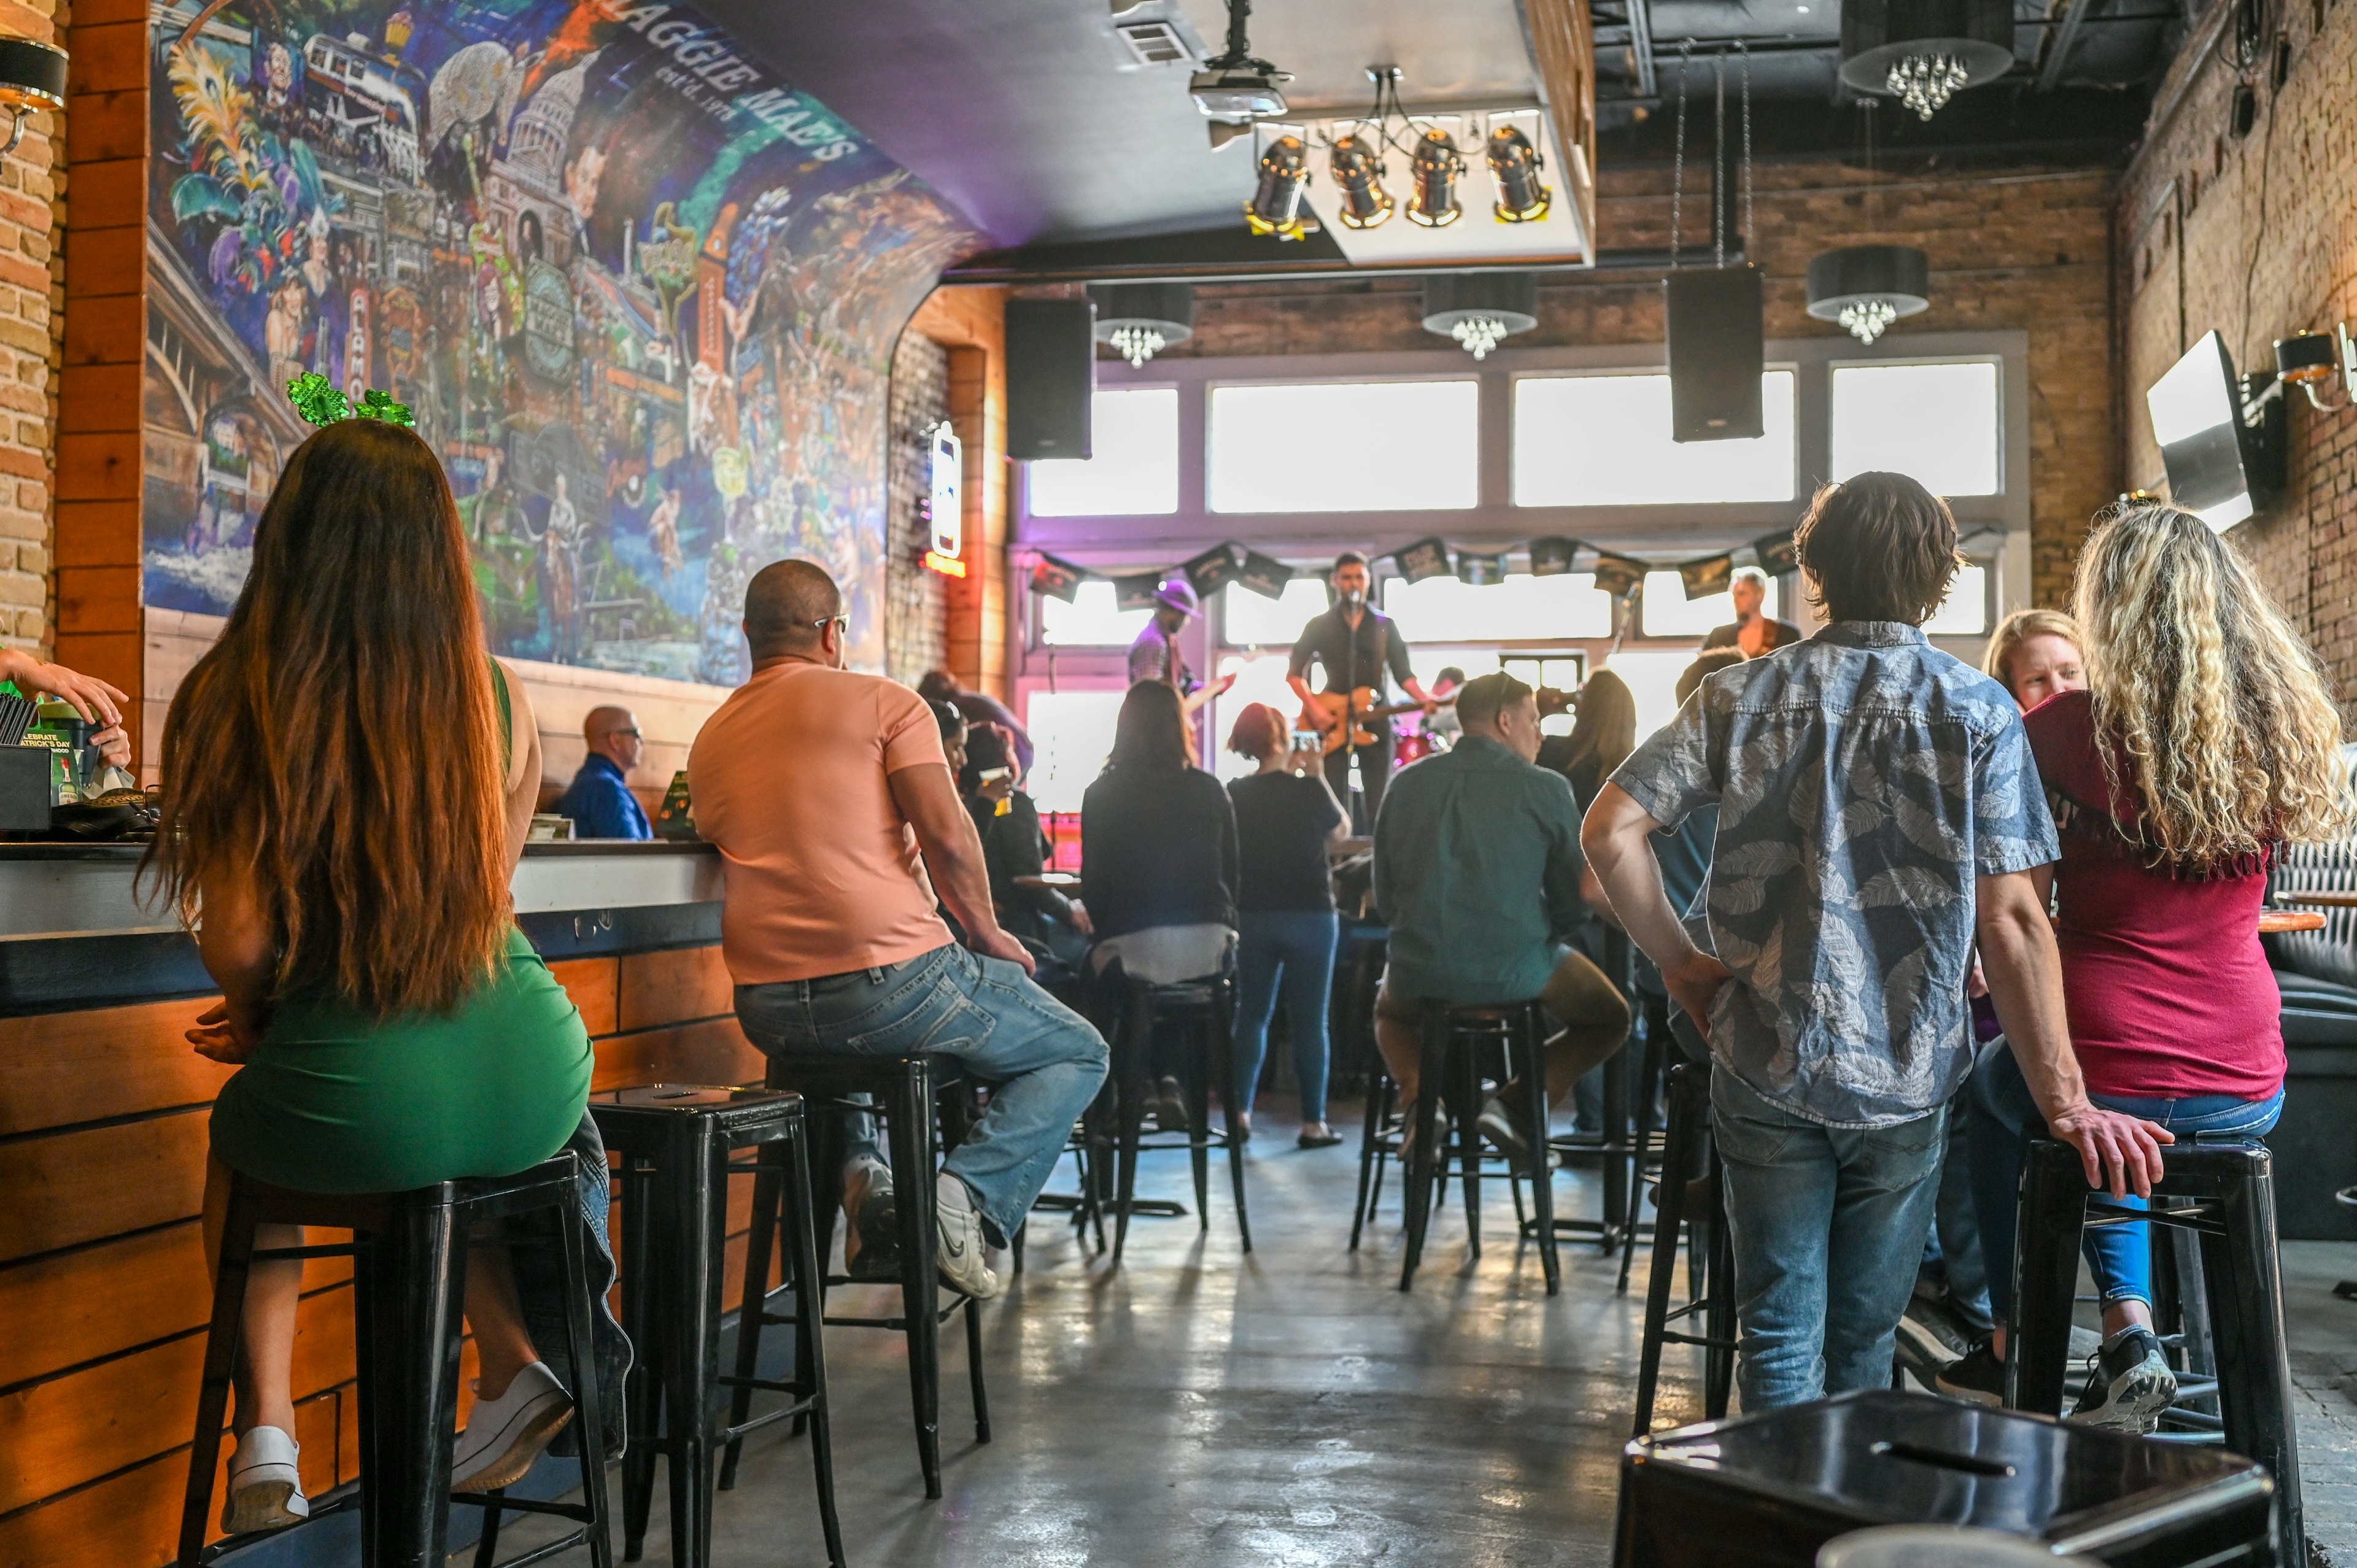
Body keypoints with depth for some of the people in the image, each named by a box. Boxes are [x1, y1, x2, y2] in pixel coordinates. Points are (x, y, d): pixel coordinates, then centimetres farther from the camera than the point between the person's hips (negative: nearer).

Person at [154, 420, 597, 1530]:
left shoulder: (233, 699, -6)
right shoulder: (495, 696, 5)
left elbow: (240, 947, -7)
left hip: (355, 1106, -3)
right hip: (533, 1085, 3)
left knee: (238, 1133, 33)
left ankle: (267, 1434, 23)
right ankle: (513, 1364, 24)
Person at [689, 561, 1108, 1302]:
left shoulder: (710, 739, 15)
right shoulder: (882, 700, -1)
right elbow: (947, 835, -11)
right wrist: (986, 932, 4)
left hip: (768, 1011, 6)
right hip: (891, 980, -6)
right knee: (1077, 1052, 12)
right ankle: (968, 1194, -10)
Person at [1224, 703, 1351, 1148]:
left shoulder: (1235, 794, -2)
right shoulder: (1308, 791, -12)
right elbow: (1342, 832, 6)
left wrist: (1292, 775, 17)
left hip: (1252, 916, 4)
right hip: (1309, 915, -3)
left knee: (1251, 1013, 14)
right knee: (1310, 1020, 2)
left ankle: (1240, 1111, 14)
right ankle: (1313, 1123, 4)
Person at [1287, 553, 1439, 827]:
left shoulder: (1385, 626, 8)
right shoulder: (1319, 626, 5)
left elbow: (1403, 674, 5)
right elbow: (1294, 674, 4)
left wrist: (1425, 699, -14)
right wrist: (1315, 708, -11)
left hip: (1375, 723, 1)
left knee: (1379, 804, 1)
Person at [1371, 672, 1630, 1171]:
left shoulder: (1406, 783, 6)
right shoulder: (1546, 788, -4)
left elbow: (1385, 899, 11)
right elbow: (1573, 905, 1)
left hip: (1419, 968, 3)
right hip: (1515, 972, -3)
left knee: (1390, 1013, 37)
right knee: (1609, 1019, 23)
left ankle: (1417, 1089, 4)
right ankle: (1516, 1101, -2)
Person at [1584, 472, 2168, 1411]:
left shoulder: (1742, 694, 0)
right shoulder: (1977, 713, -5)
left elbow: (1611, 830, -8)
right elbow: (2010, 919, -10)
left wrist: (1684, 966, 2)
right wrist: (2065, 1101, -7)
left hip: (1765, 1063, 0)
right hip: (1904, 1076, 0)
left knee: (1779, 1334, 9)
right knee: (1862, 1340, 16)